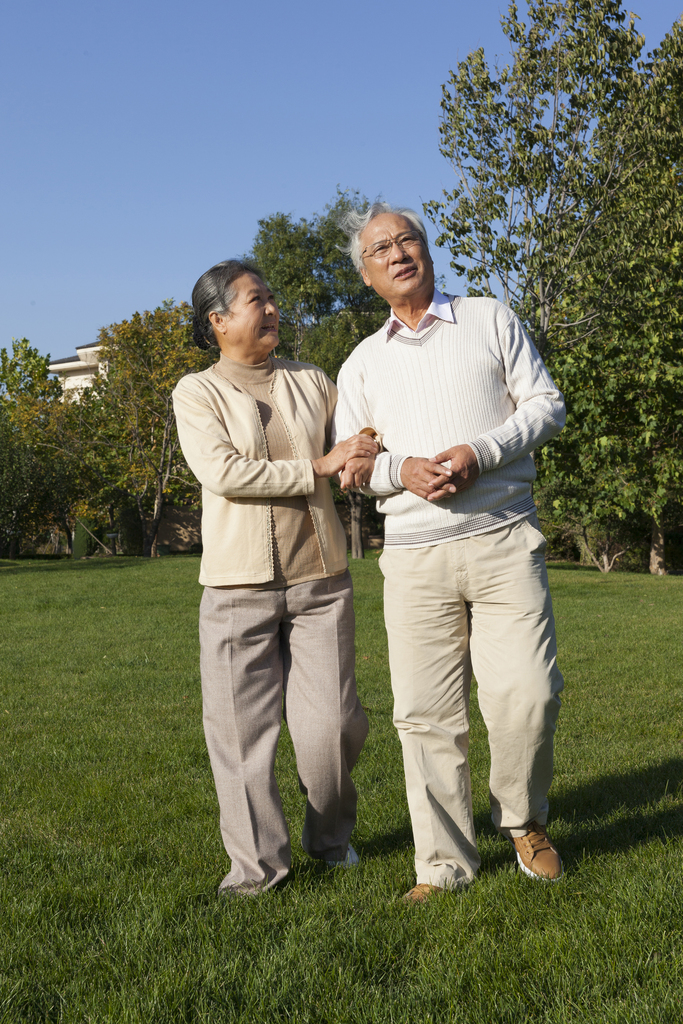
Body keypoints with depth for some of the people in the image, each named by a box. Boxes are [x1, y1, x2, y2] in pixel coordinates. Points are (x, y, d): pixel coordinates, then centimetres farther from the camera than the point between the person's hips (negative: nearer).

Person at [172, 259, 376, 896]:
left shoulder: (310, 383, 14)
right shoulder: (197, 392, 2)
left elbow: (366, 439, 21)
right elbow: (223, 472, -12)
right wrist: (317, 467, -13)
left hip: (320, 579, 3)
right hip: (239, 585, -3)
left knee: (332, 722, 1)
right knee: (242, 725, -1)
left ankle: (330, 836, 26)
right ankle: (256, 860, 15)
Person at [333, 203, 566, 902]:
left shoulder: (491, 321, 11)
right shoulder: (362, 364, 17)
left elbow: (545, 403, 5)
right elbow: (347, 464, 15)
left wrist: (479, 452, -12)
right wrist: (399, 470, -7)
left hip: (504, 537, -2)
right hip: (415, 555, 2)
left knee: (526, 692, -10)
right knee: (425, 713, -2)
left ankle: (524, 822, 17)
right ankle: (444, 864, 10)